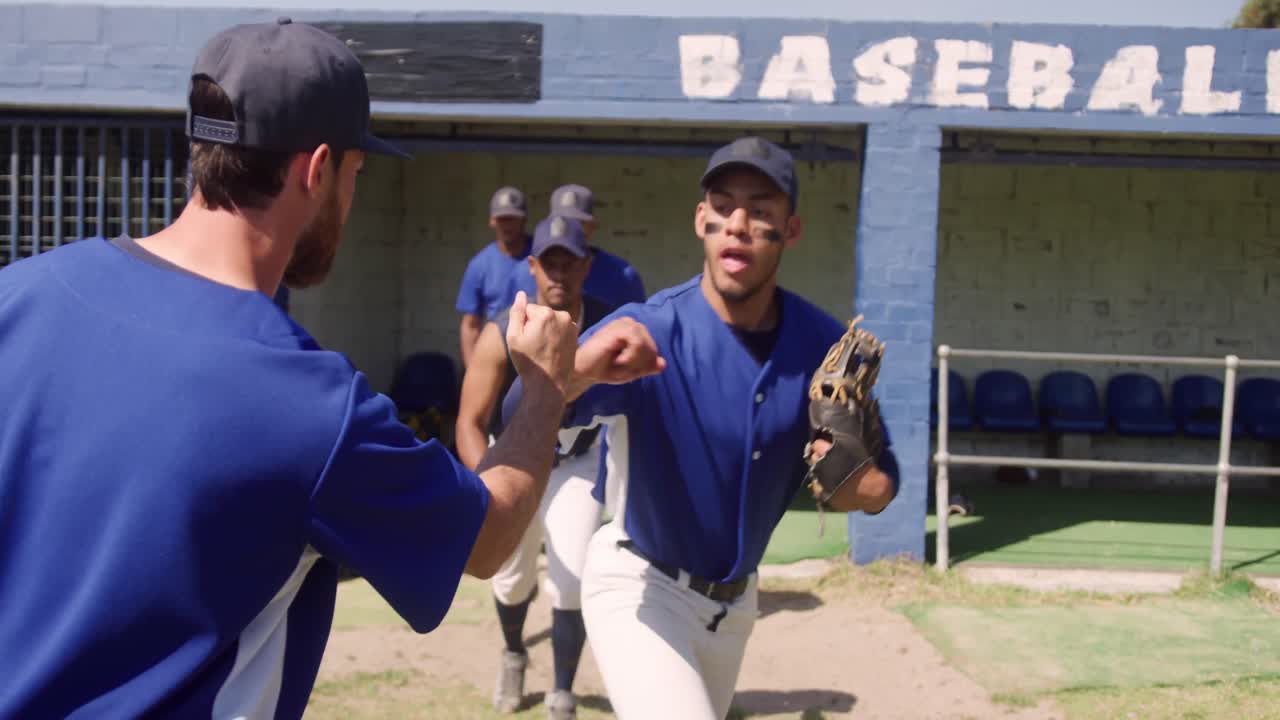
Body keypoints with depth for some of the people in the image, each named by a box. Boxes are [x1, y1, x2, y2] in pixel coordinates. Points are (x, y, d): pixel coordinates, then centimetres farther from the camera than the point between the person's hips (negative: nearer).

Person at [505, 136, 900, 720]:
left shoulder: (824, 345, -11)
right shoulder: (648, 332, -24)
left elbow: (880, 483, -2)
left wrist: (857, 479, -25)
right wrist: (577, 370, -59)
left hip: (735, 600, 5)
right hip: (640, 589, -5)